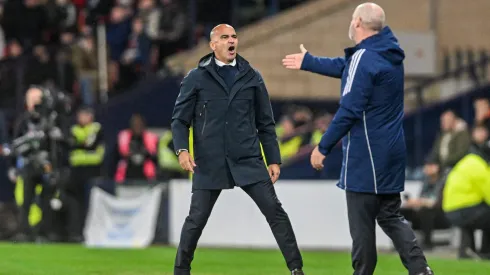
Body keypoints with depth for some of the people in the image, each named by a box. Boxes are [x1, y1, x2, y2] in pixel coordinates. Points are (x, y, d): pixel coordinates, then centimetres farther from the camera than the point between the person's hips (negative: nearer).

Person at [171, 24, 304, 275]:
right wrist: (182, 149, -11)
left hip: (248, 160, 1)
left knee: (274, 210, -6)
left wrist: (274, 160, 8)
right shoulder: (196, 78, 4)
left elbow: (265, 123, 13)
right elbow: (180, 119, 5)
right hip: (209, 163, -1)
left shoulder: (252, 77, 9)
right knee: (196, 219, 0)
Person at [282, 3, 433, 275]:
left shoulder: (363, 58, -17)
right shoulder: (389, 53, 10)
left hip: (366, 155, -9)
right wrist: (308, 62, 37)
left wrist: (323, 147, -14)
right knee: (390, 216, 13)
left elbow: (349, 111, -21)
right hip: (391, 151, 9)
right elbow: (345, 67, 26)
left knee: (362, 222, -1)